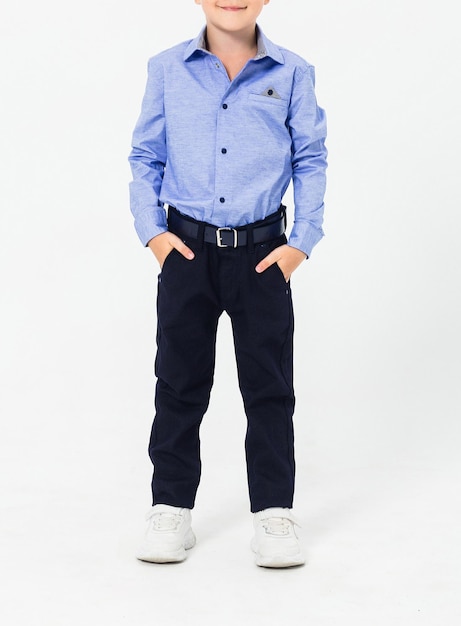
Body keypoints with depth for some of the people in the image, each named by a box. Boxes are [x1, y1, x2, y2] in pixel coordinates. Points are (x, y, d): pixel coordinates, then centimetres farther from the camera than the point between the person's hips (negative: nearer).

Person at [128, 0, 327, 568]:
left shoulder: (292, 74, 2)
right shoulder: (167, 69, 4)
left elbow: (311, 161, 5)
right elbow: (145, 157, 8)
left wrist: (302, 242, -2)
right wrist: (151, 231, -2)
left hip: (262, 254, 0)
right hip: (187, 249, 1)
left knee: (269, 388, 5)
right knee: (180, 383, 7)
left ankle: (274, 513, 16)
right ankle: (171, 510, 20)